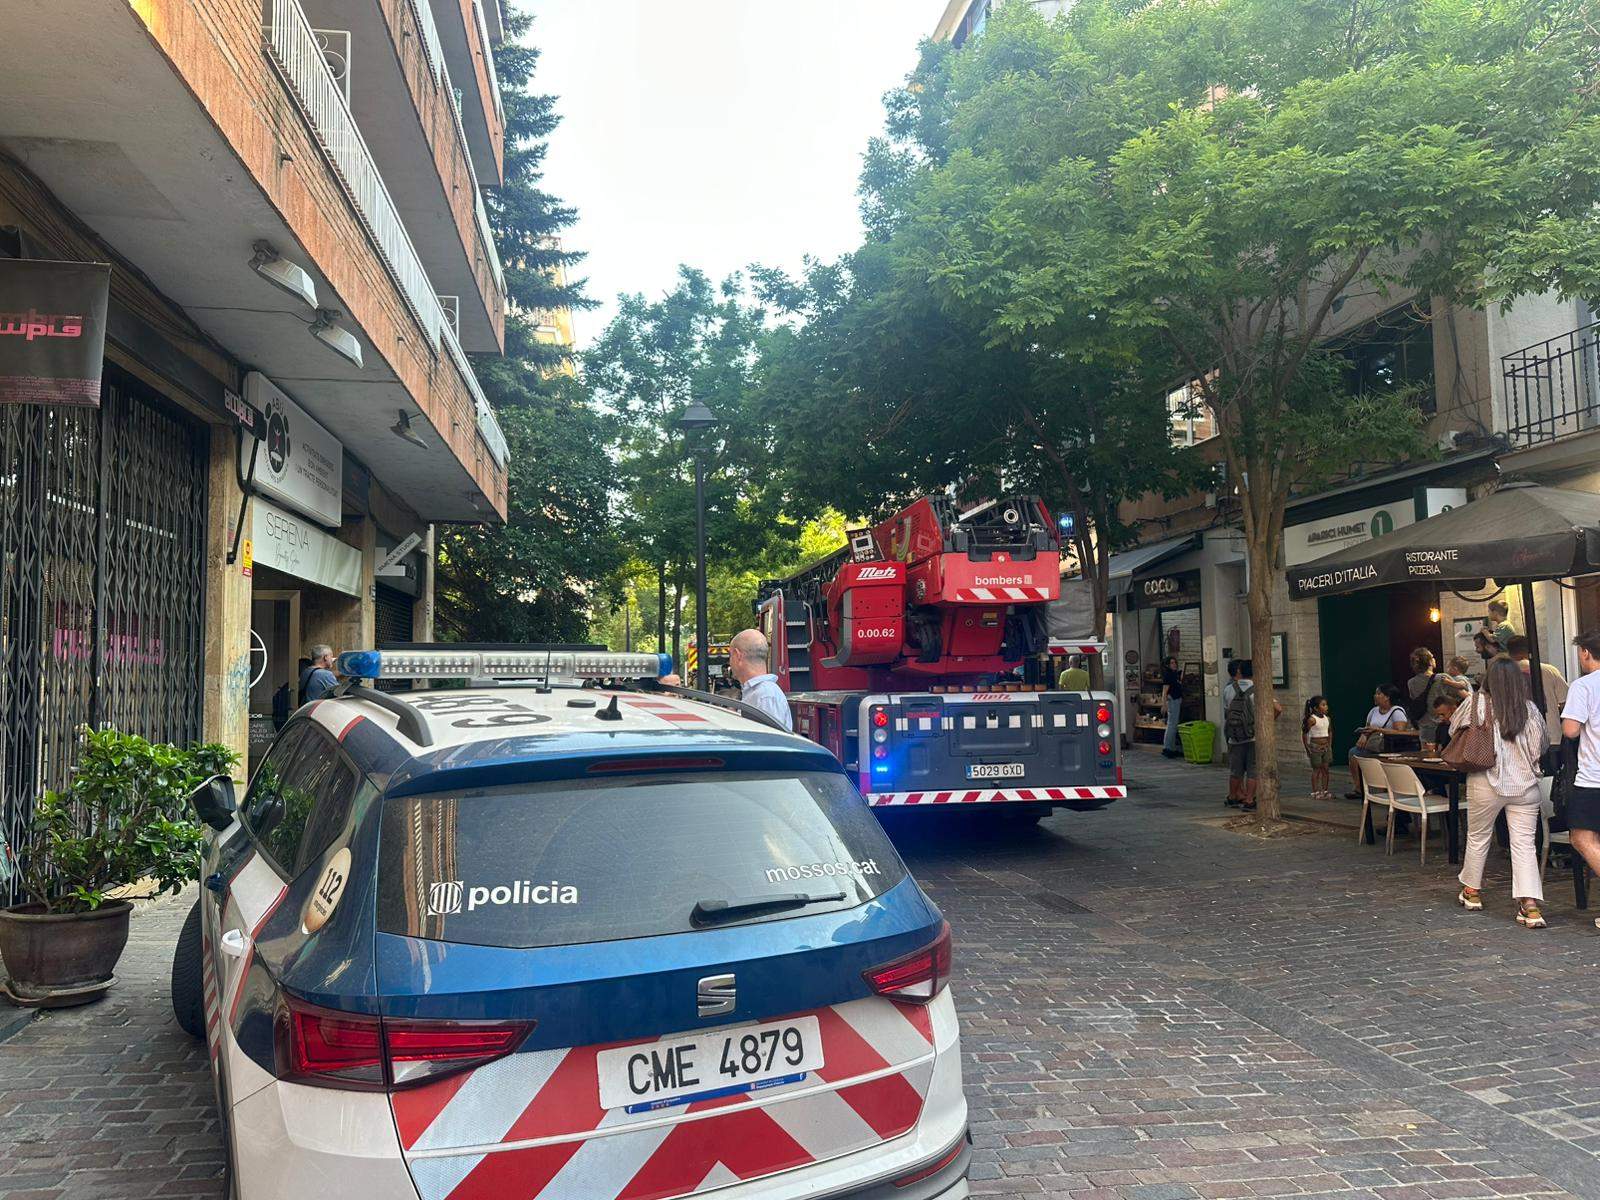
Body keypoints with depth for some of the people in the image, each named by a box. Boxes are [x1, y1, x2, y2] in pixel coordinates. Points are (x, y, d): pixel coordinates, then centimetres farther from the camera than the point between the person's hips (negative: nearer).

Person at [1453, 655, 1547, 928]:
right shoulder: (1531, 710, -2)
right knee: (1525, 842, 2)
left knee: (1478, 837, 16)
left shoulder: (1477, 704, -7)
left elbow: (1453, 728, 7)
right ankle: (1530, 905, -7)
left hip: (1486, 784, -1)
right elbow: (1541, 747, 7)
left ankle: (1472, 891, 31)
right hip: (1525, 785, 1)